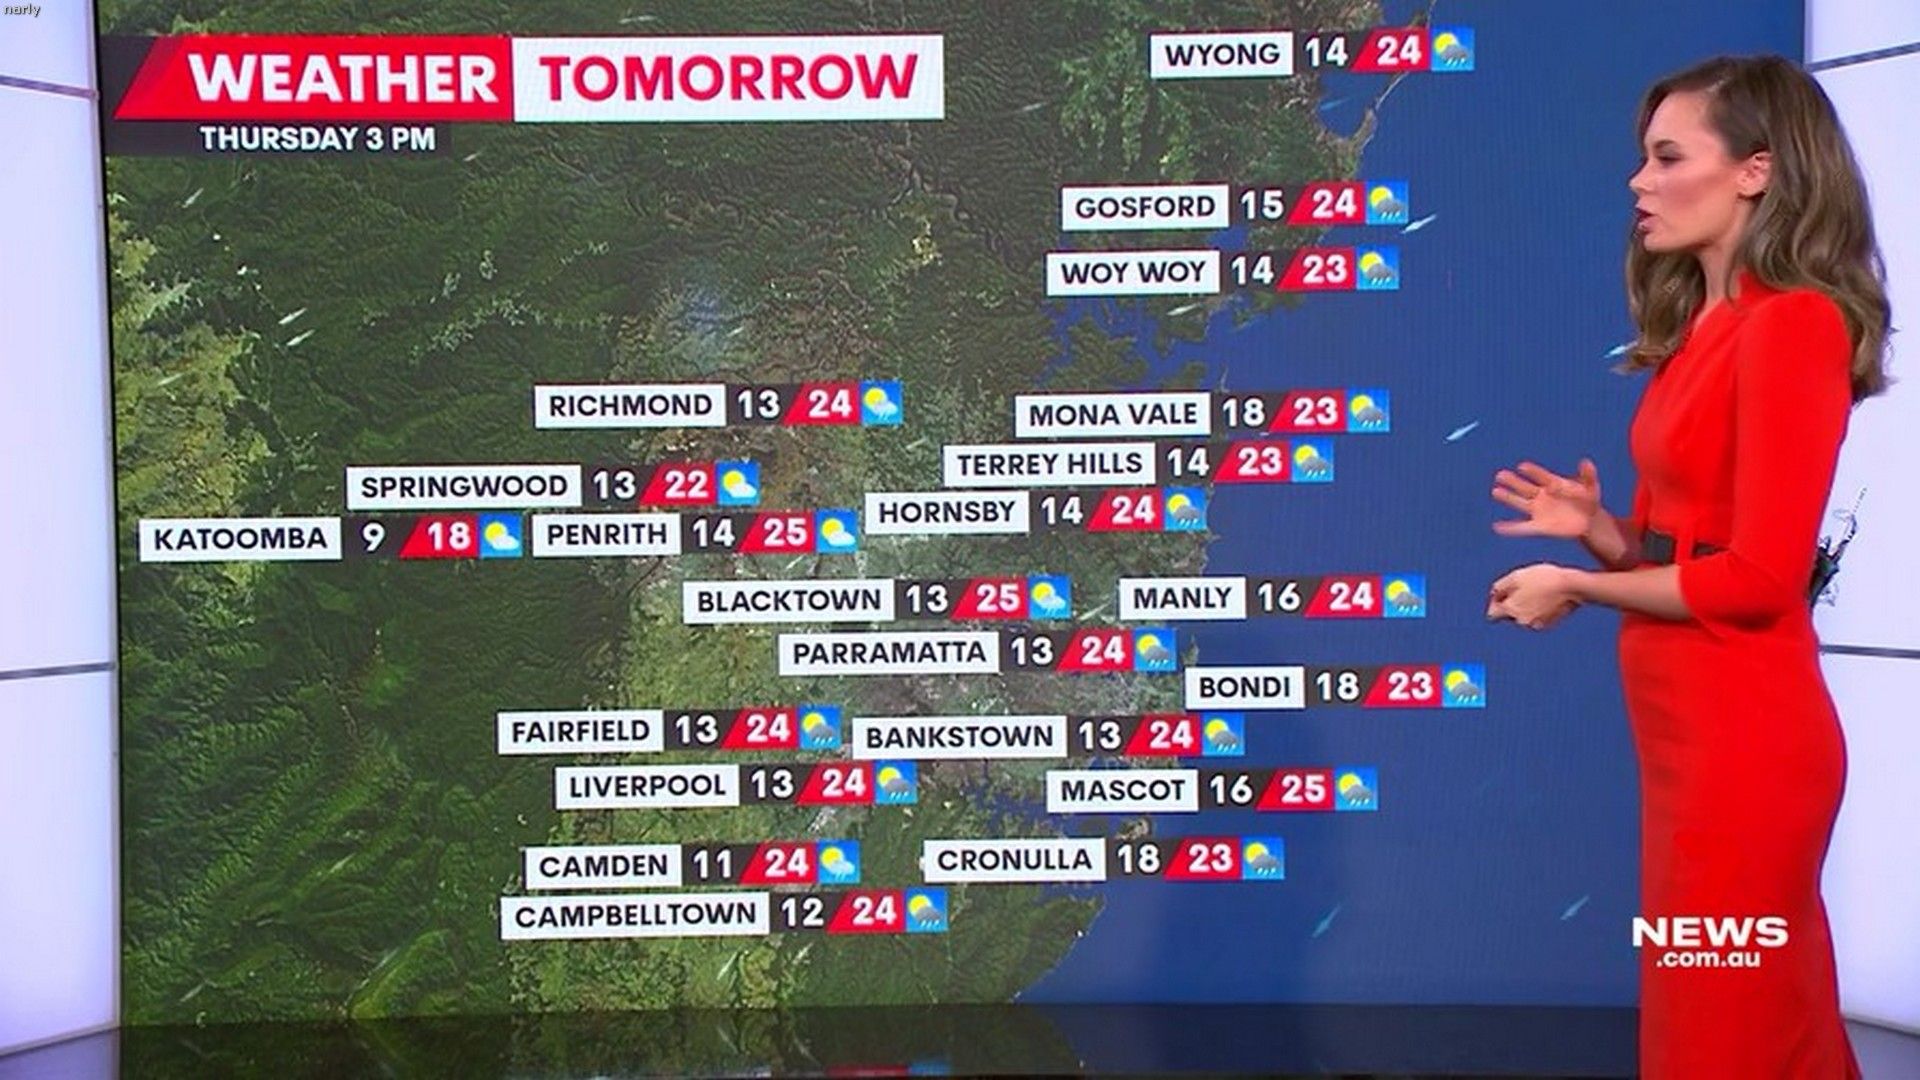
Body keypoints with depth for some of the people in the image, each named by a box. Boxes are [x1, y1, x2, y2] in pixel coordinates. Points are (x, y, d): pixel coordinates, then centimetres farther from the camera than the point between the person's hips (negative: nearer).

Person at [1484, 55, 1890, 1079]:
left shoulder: (1790, 324, -15)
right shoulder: (1705, 328, 12)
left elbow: (1758, 576, -18)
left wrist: (1579, 587, -9)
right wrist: (1599, 528, -3)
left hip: (1740, 731, -9)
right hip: (1687, 721, 9)